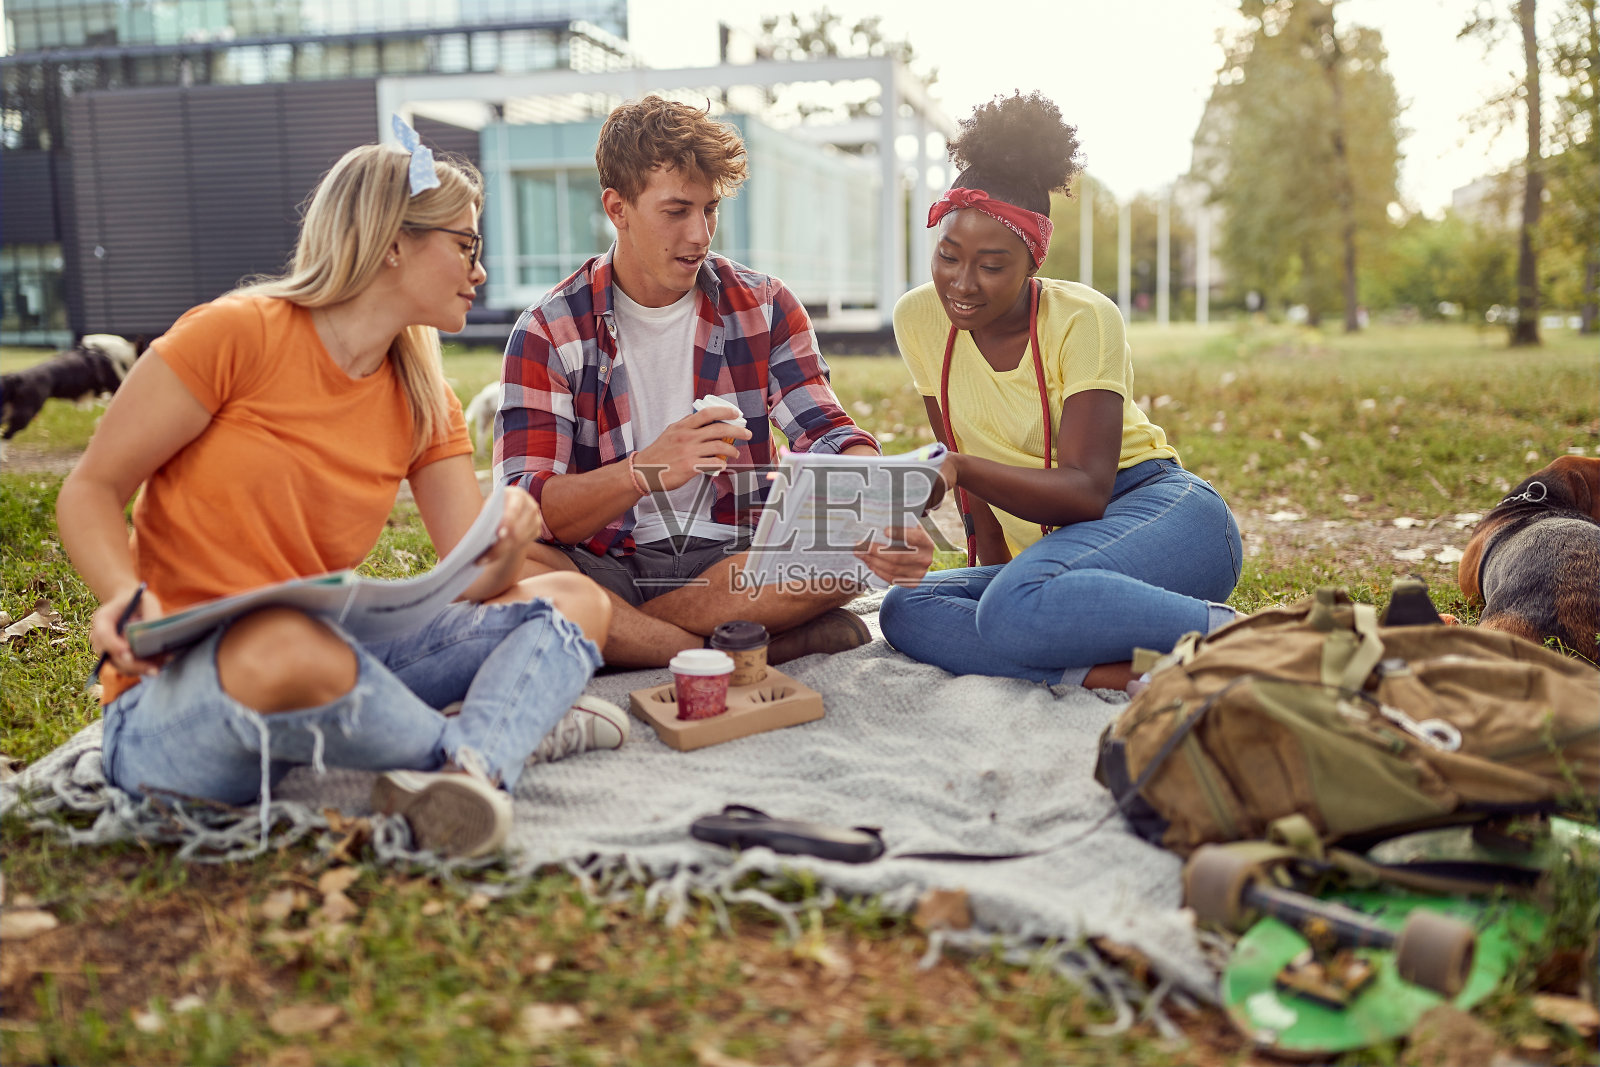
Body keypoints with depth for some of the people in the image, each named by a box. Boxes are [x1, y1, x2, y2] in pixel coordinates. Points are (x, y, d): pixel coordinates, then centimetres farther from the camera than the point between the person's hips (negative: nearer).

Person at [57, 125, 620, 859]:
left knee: (577, 601, -4)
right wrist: (126, 597, -24)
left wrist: (505, 542, -21)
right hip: (176, 690, -6)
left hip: (332, 651, 6)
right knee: (287, 645, -42)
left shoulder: (424, 404, 10)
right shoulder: (238, 333, -7)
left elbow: (476, 582, 3)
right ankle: (513, 730, -16)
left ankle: (473, 765, -32)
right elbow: (90, 491, -4)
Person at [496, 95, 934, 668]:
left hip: (732, 560, 2)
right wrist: (650, 469, -31)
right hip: (607, 566, -1)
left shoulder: (765, 307, 7)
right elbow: (525, 510, -12)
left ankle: (612, 633, -21)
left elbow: (828, 434, -2)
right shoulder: (548, 333, -2)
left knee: (851, 544, -27)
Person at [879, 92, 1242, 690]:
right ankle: (1120, 673, -27)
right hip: (1045, 552, 6)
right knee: (905, 611, -21)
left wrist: (960, 468, -34)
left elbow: (1087, 489, -21)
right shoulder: (918, 319, 2)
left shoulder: (1083, 319, -13)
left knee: (1022, 602, -37)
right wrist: (990, 558, 1)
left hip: (1158, 509, -6)